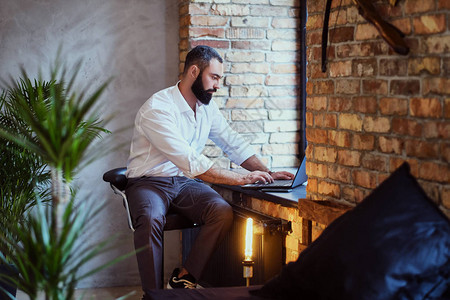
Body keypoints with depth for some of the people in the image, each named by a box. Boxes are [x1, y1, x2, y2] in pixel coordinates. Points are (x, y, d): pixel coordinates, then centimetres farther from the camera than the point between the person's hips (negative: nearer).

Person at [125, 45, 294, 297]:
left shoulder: (208, 107, 6)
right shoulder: (157, 109, -20)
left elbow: (234, 144, 14)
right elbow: (192, 163, -27)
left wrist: (266, 172, -1)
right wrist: (242, 178, -27)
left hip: (185, 182, 6)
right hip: (149, 182, -6)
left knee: (223, 212, -24)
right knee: (152, 219, -39)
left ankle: (184, 279, -15)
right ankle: (153, 292, -25)